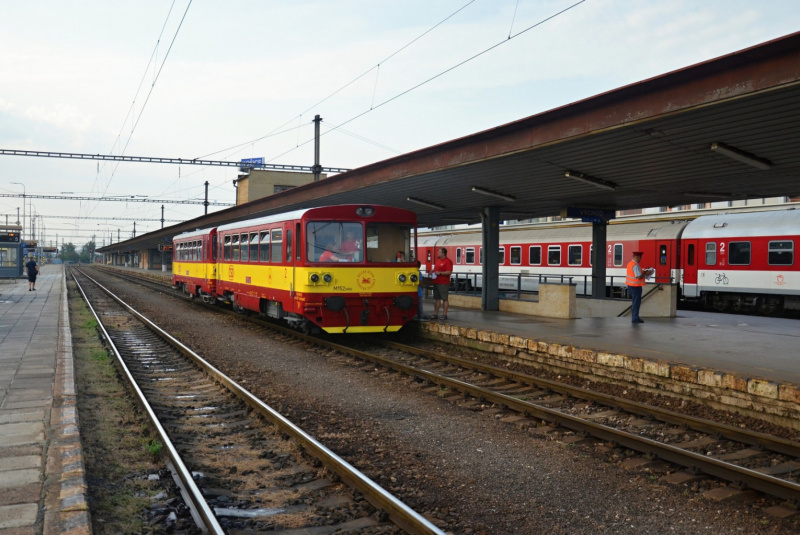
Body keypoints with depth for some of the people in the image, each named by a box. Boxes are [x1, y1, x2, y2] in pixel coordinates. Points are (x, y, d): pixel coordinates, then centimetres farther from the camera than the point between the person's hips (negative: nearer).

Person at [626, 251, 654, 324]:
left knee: (635, 302, 18)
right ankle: (635, 318, 1)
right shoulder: (635, 265, -21)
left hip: (631, 285, 10)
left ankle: (634, 317, 25)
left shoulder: (630, 263, 9)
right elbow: (639, 277, -25)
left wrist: (643, 272, 10)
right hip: (636, 286, -10)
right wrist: (646, 274, -10)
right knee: (636, 302, -3)